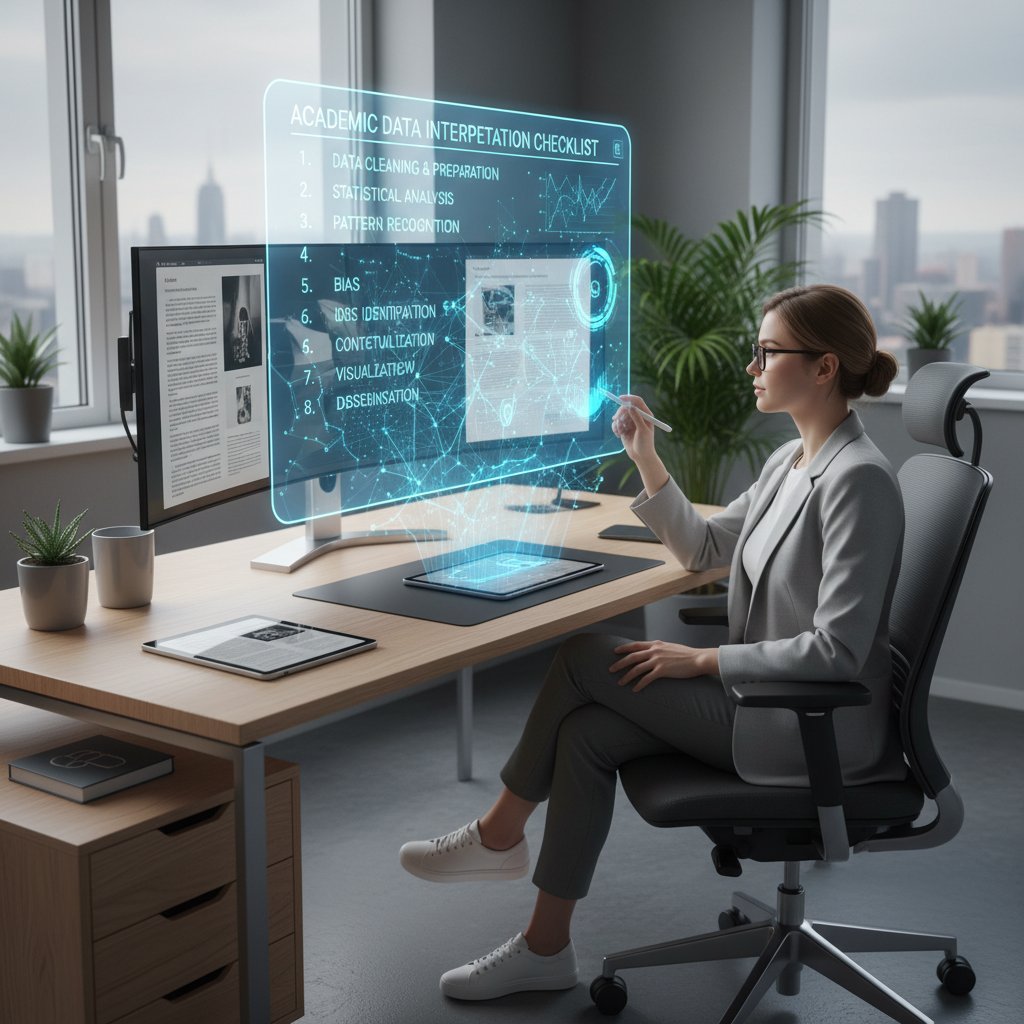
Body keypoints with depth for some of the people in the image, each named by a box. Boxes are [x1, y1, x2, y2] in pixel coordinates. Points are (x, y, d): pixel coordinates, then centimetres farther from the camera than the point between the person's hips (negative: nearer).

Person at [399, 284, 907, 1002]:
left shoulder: (858, 479, -21)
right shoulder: (791, 461, 9)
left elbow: (836, 651, -24)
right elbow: (704, 549, 21)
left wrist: (701, 659, -18)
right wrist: (647, 461, 8)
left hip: (819, 724, -9)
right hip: (766, 694, 9)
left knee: (584, 657, -11)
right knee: (586, 734, -8)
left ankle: (501, 833, 11)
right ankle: (547, 947, 3)